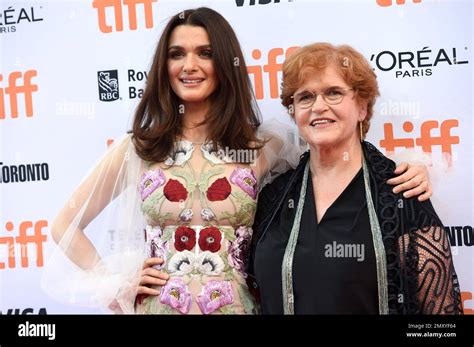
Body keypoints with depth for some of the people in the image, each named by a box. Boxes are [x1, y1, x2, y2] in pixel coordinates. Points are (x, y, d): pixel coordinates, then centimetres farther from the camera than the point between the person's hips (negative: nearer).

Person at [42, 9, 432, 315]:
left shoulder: (262, 147, -2)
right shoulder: (137, 149, -1)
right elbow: (66, 226, 6)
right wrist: (113, 284, -2)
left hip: (234, 306, 0)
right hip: (157, 306, 1)